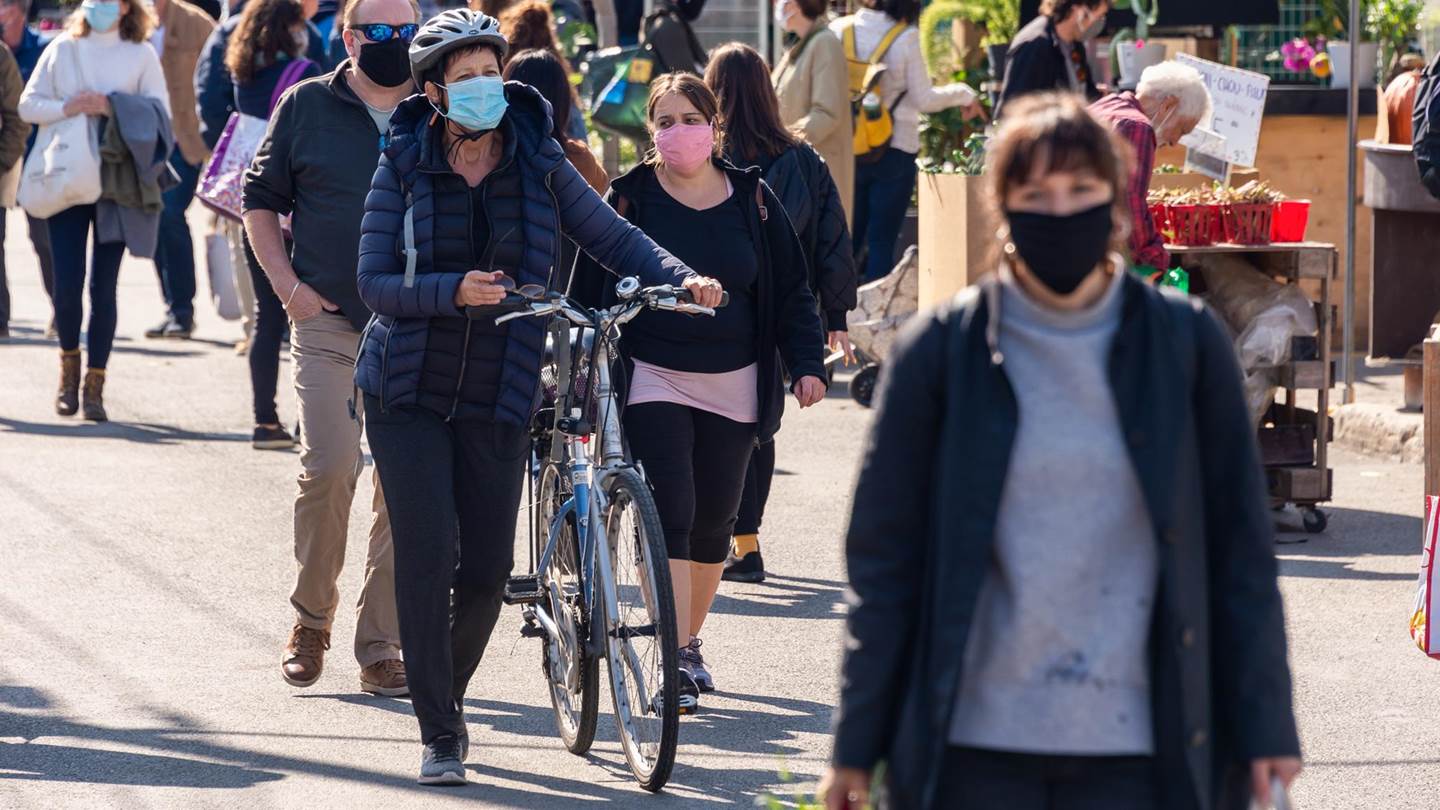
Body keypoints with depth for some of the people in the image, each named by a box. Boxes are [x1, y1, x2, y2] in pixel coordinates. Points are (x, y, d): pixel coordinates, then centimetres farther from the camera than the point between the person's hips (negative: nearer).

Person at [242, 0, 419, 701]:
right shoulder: (307, 106, 6)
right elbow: (260, 199, 12)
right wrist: (288, 284, -1)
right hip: (328, 322, -1)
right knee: (328, 469, -14)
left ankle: (381, 649, 6)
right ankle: (312, 617, 7)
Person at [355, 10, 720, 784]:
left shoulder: (537, 161, 1)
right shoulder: (403, 167, -3)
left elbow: (611, 236, 5)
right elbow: (375, 282, -8)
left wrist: (680, 277, -12)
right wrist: (453, 290, -25)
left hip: (497, 401, 2)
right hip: (410, 395, -2)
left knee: (488, 569, 1)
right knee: (426, 556, -11)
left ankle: (449, 696, 29)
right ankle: (439, 734, -2)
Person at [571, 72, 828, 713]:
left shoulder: (752, 200, 5)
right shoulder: (630, 197, 0)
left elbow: (790, 290, 10)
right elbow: (589, 288, 3)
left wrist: (807, 363, -1)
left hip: (732, 387, 3)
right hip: (654, 378, -3)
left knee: (714, 521, 9)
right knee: (670, 514, -13)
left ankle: (690, 642, 28)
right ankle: (674, 664, -15)